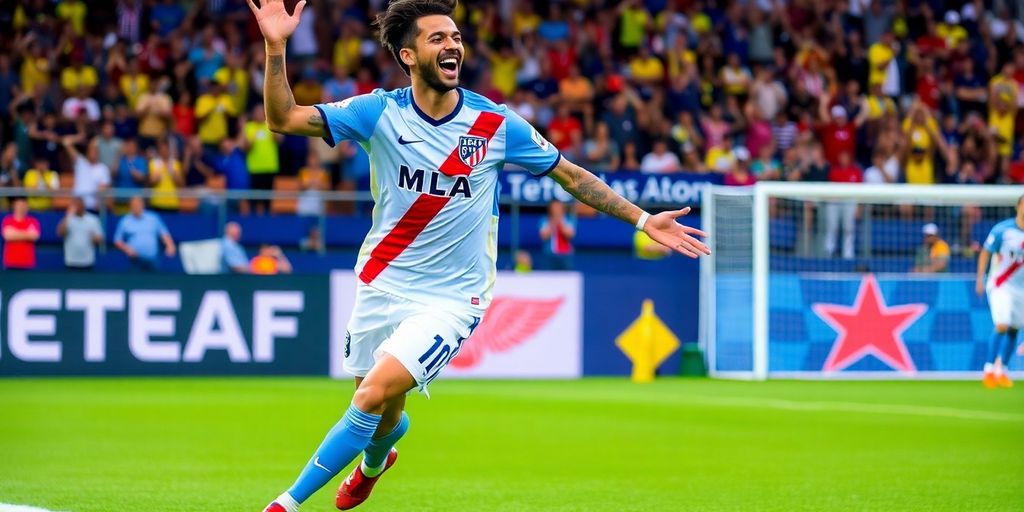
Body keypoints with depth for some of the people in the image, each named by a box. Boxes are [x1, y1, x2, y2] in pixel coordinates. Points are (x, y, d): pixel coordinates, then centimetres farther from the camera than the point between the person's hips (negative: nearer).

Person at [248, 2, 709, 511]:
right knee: (381, 418, 13)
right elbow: (284, 119, -12)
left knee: (375, 396, -20)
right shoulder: (379, 113, -7)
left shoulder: (495, 124, -8)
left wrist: (643, 220, 2)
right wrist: (276, 49, -26)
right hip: (382, 286, 2)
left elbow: (571, 175, 5)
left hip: (451, 298, -2)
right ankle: (375, 461, 52)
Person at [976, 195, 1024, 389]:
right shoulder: (1003, 230, -9)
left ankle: (1001, 371, 18)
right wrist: (980, 278, -8)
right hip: (1000, 285, -4)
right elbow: (986, 253, -2)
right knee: (1002, 326, -18)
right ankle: (989, 369, -10)